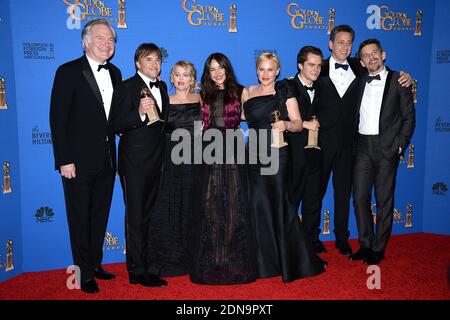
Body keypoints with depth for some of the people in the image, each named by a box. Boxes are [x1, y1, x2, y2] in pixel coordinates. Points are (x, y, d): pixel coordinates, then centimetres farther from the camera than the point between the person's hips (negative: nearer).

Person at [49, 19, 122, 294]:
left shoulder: (115, 73, 10)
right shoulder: (69, 72, -8)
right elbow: (58, 118, -12)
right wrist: (64, 160, -15)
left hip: (107, 160, 6)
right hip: (79, 161, -6)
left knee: (100, 217, 16)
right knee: (80, 219, 6)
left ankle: (95, 264, 32)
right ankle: (85, 273, 20)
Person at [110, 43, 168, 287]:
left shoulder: (162, 87, 12)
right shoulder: (127, 87, -10)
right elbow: (116, 125, -17)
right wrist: (139, 113, -31)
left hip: (156, 161, 7)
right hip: (135, 161, -7)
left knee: (149, 214, 16)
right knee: (135, 216, -1)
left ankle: (146, 260, 31)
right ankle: (137, 271, 8)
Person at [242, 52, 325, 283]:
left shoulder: (285, 90, 0)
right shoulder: (247, 92, 11)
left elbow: (298, 124, -7)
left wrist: (285, 124, -24)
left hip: (277, 155, -4)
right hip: (254, 154, 4)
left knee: (280, 204, -2)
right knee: (259, 205, 5)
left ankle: (291, 262, 13)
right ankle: (265, 261, 19)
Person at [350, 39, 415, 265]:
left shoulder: (398, 80, 1)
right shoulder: (359, 82, 12)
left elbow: (409, 117, 0)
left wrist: (399, 146, -8)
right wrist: (353, 143, 3)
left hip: (387, 147, -3)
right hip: (362, 146, 4)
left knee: (384, 200, 3)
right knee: (360, 197, 4)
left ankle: (379, 248, 14)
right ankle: (365, 244, 18)